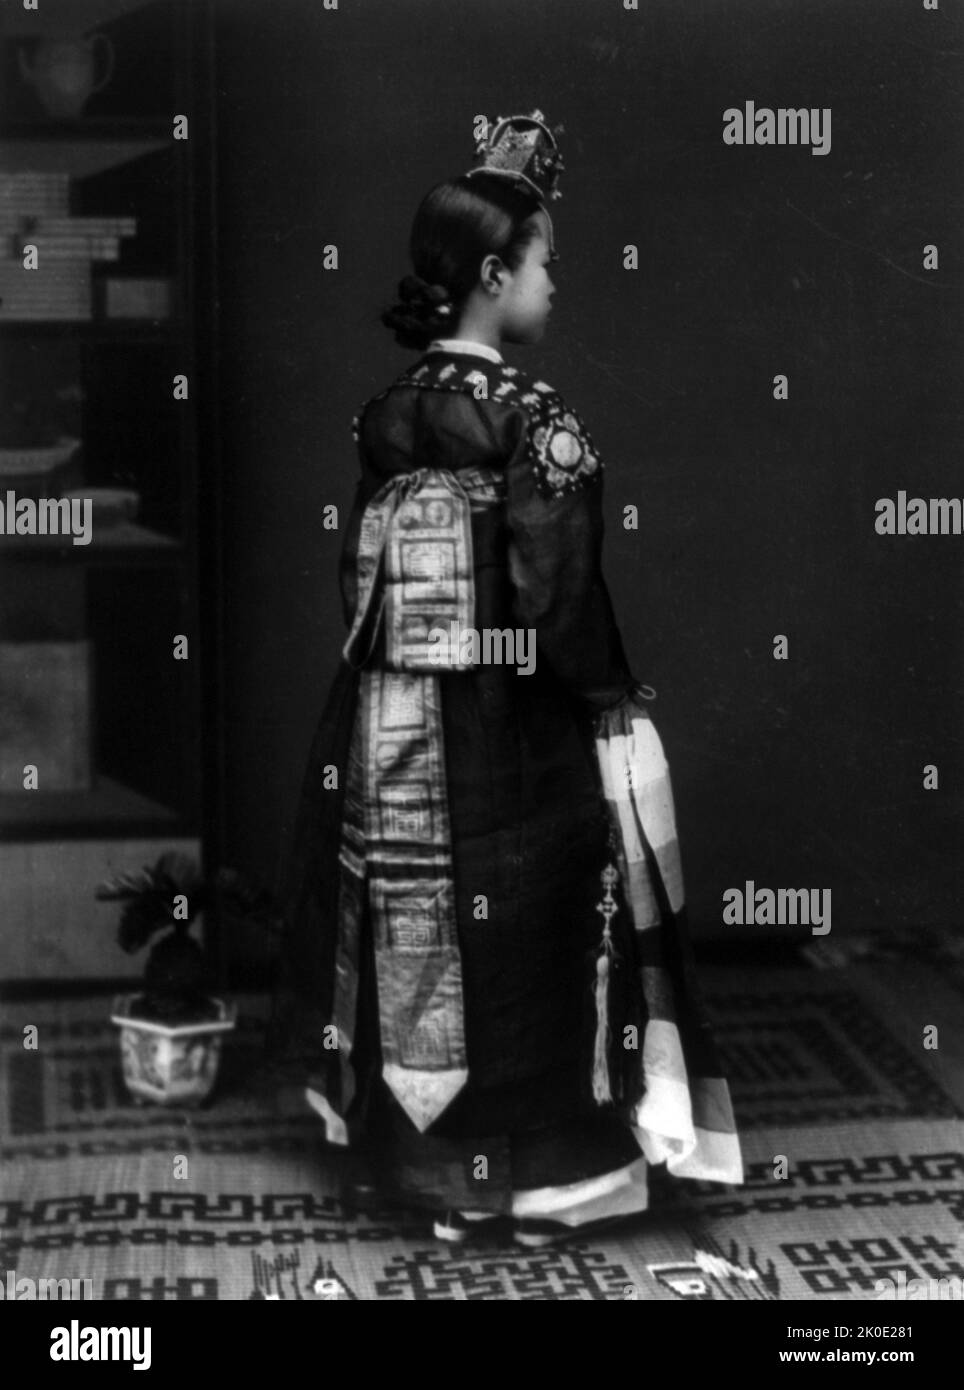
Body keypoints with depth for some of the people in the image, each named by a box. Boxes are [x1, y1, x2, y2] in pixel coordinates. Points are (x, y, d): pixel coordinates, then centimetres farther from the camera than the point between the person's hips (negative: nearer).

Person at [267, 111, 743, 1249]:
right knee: (528, 953, 7)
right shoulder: (538, 425, -16)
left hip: (397, 740, 6)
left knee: (416, 947, 14)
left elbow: (363, 583, 7)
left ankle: (437, 1175, 26)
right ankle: (539, 1180, 19)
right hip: (515, 749, -6)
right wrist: (616, 700, -5)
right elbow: (561, 604, -18)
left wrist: (397, 678, 17)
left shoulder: (383, 417, 3)